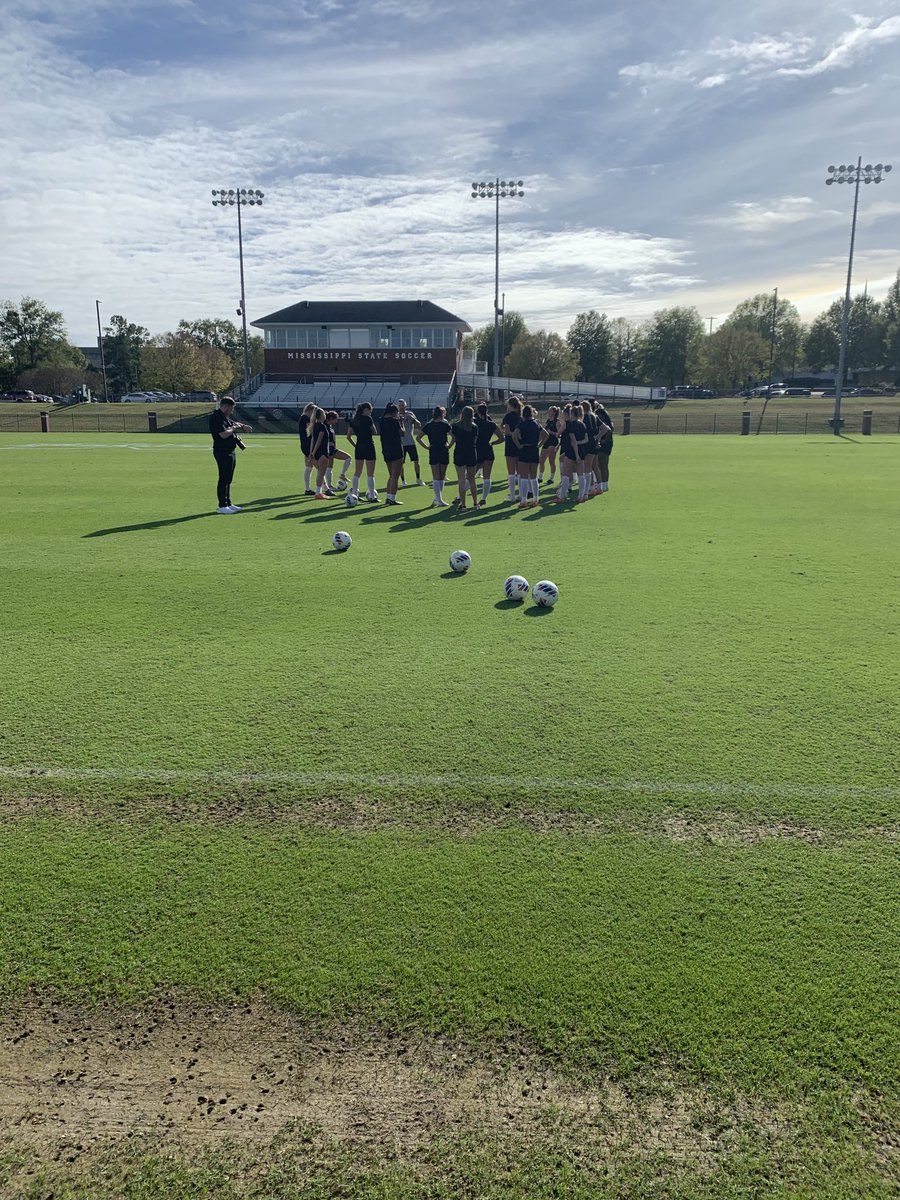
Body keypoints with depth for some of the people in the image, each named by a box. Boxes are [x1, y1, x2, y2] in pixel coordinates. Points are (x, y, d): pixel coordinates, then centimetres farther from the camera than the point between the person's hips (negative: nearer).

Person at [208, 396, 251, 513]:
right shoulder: (216, 418, -17)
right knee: (224, 479, -8)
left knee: (228, 479, 16)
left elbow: (233, 423, 33)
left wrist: (243, 426, 14)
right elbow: (224, 434, -26)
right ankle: (222, 507, -5)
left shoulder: (224, 417, 14)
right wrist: (233, 428, -10)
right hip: (222, 452, -11)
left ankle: (228, 504, 24)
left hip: (229, 452, 11)